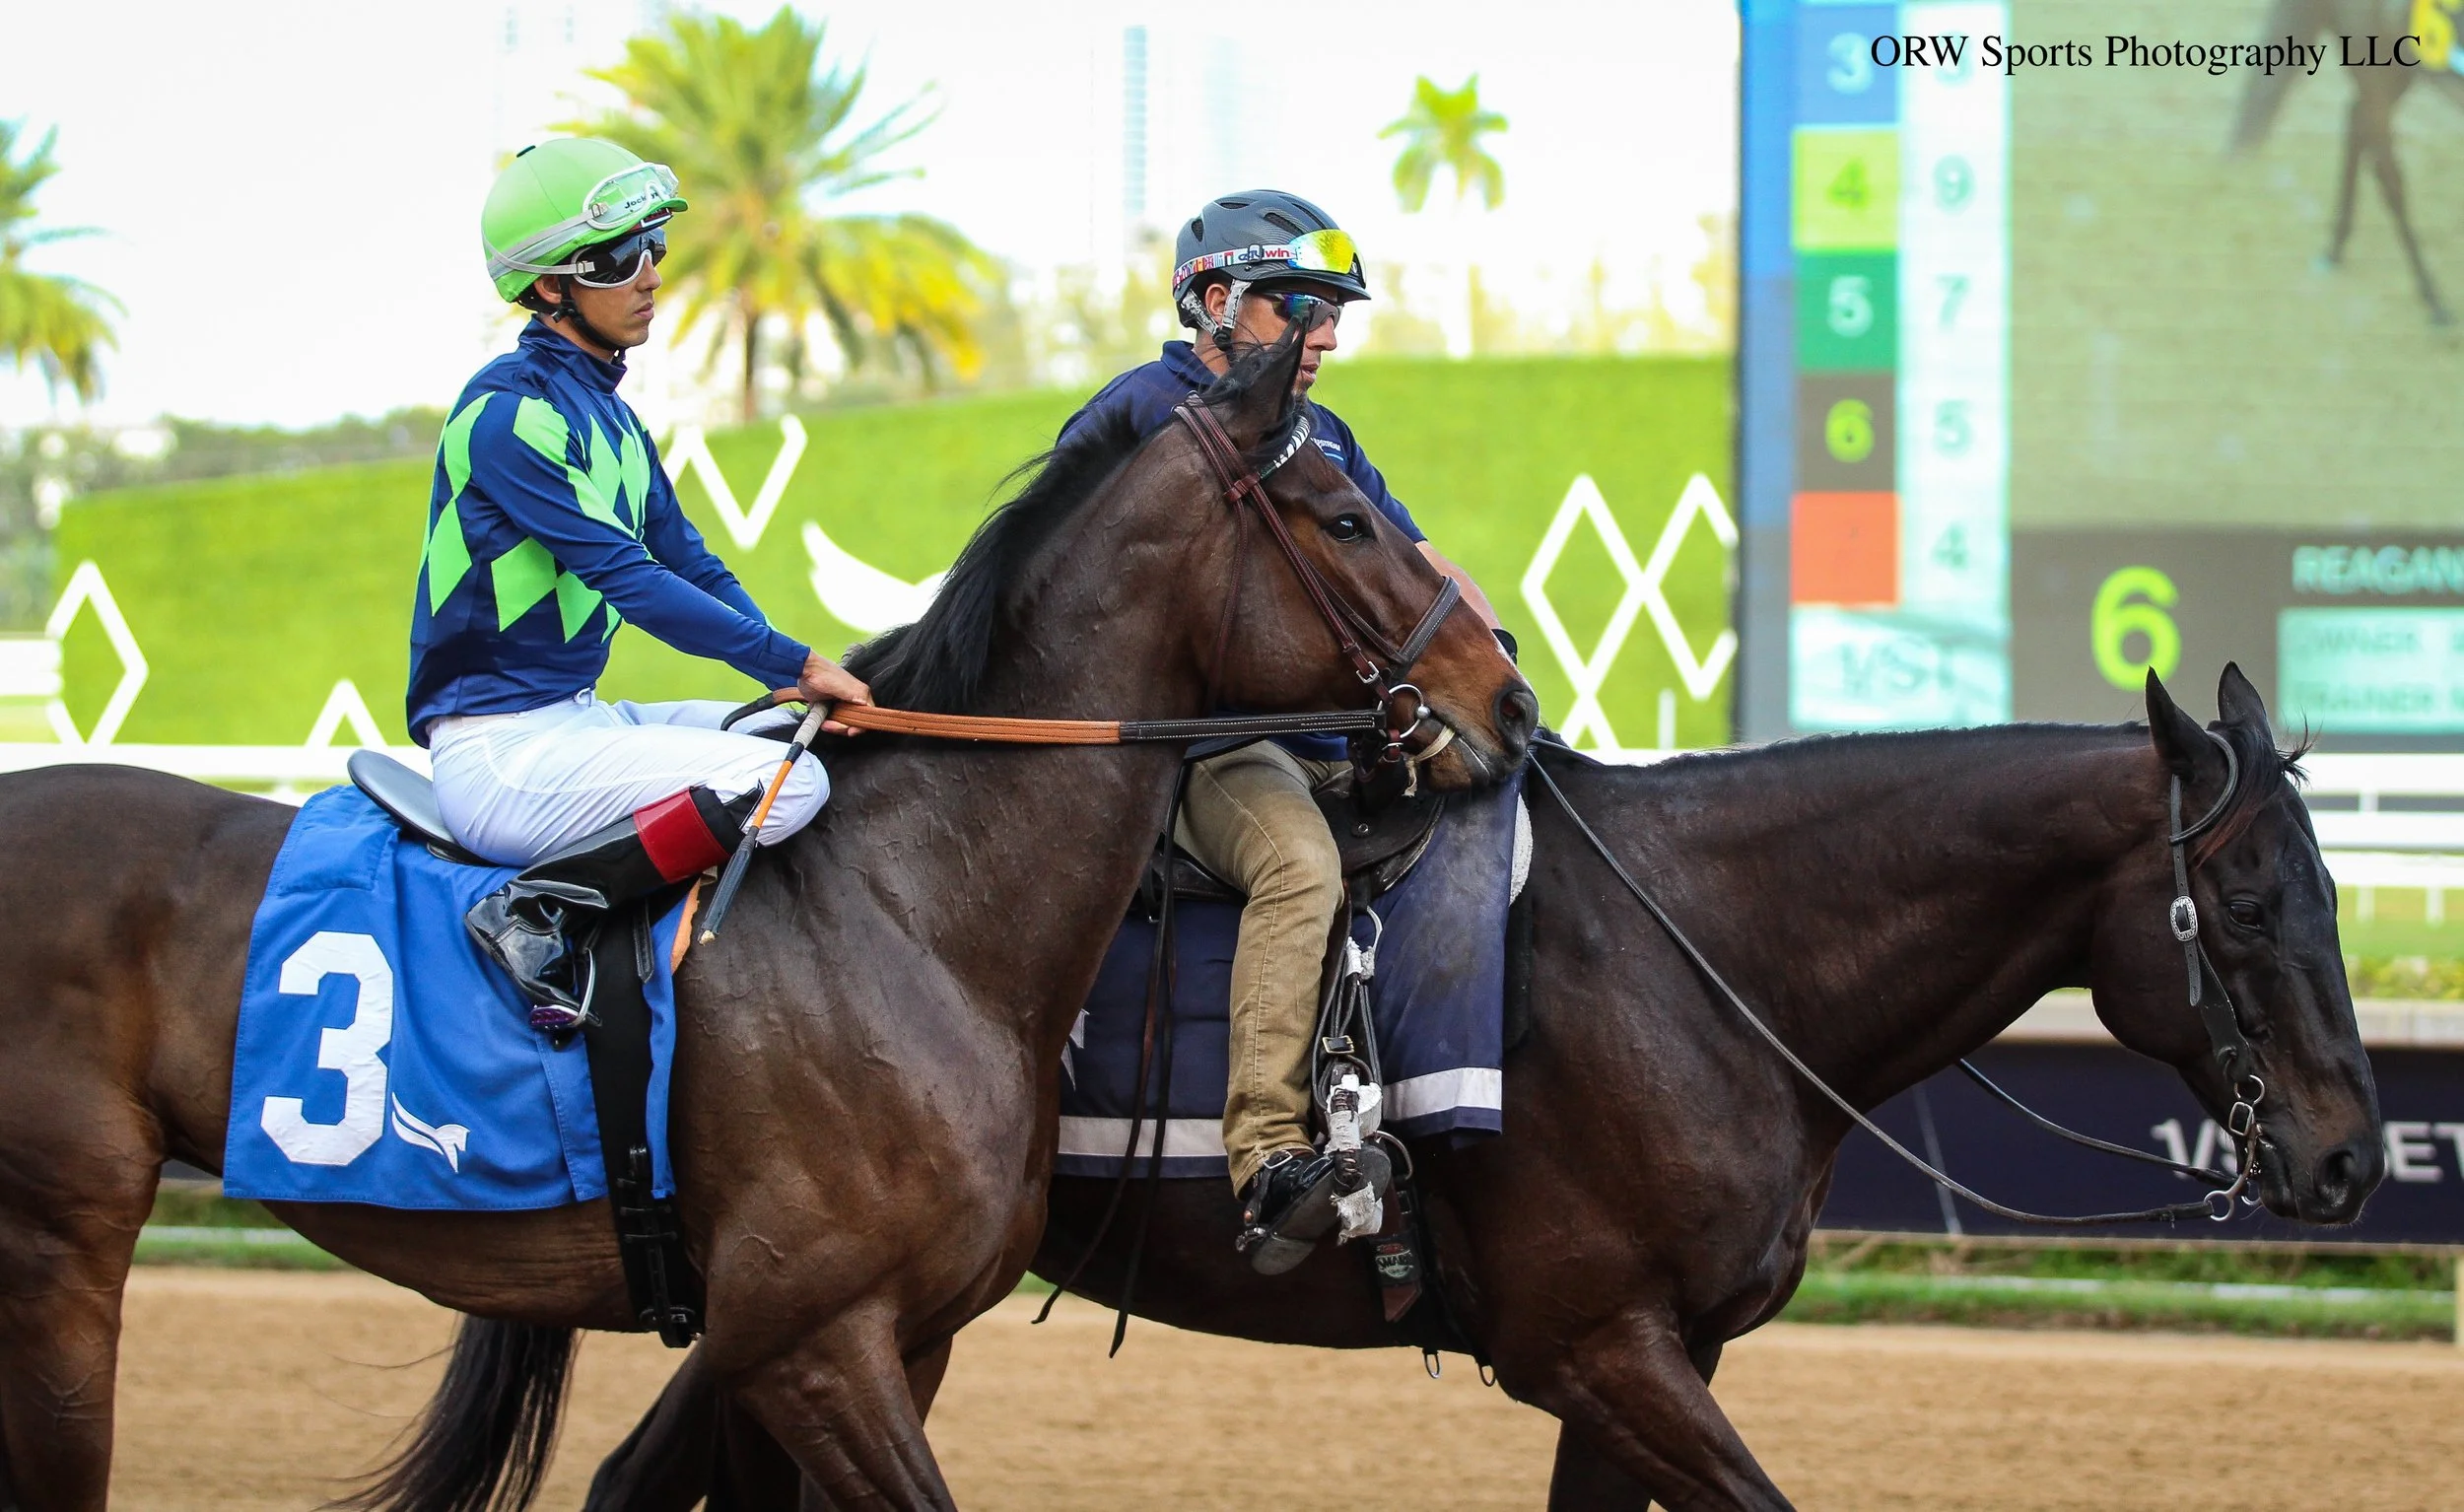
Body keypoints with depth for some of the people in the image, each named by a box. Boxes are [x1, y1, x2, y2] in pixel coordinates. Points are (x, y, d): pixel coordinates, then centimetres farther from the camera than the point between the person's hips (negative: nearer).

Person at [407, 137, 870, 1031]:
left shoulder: (605, 413, 16)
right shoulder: (509, 412, -14)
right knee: (788, 784, -22)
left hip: (574, 722, 10)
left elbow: (687, 563, 16)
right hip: (499, 751, -10)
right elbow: (630, 579, -19)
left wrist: (797, 682, 2)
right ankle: (535, 913, -19)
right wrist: (794, 665, -17)